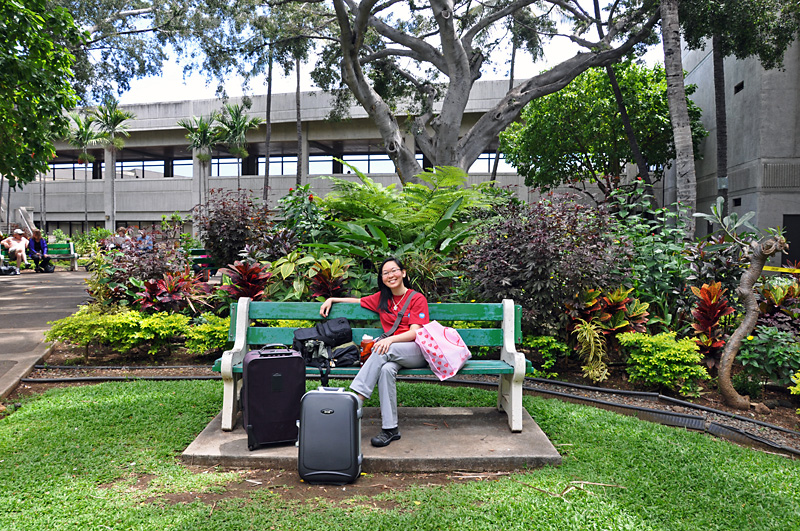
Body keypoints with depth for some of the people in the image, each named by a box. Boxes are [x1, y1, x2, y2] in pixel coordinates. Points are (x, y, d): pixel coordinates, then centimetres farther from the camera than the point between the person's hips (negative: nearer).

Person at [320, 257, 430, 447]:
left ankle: (356, 401, -37)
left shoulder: (417, 298, 2)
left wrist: (391, 339, -25)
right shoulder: (381, 298, 18)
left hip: (417, 353, -3)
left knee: (386, 350, -34)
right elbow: (358, 301, 33)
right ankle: (390, 428, -34)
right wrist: (332, 299, 21)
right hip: (392, 354, 3)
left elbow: (415, 333, -8)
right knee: (386, 369, -34)